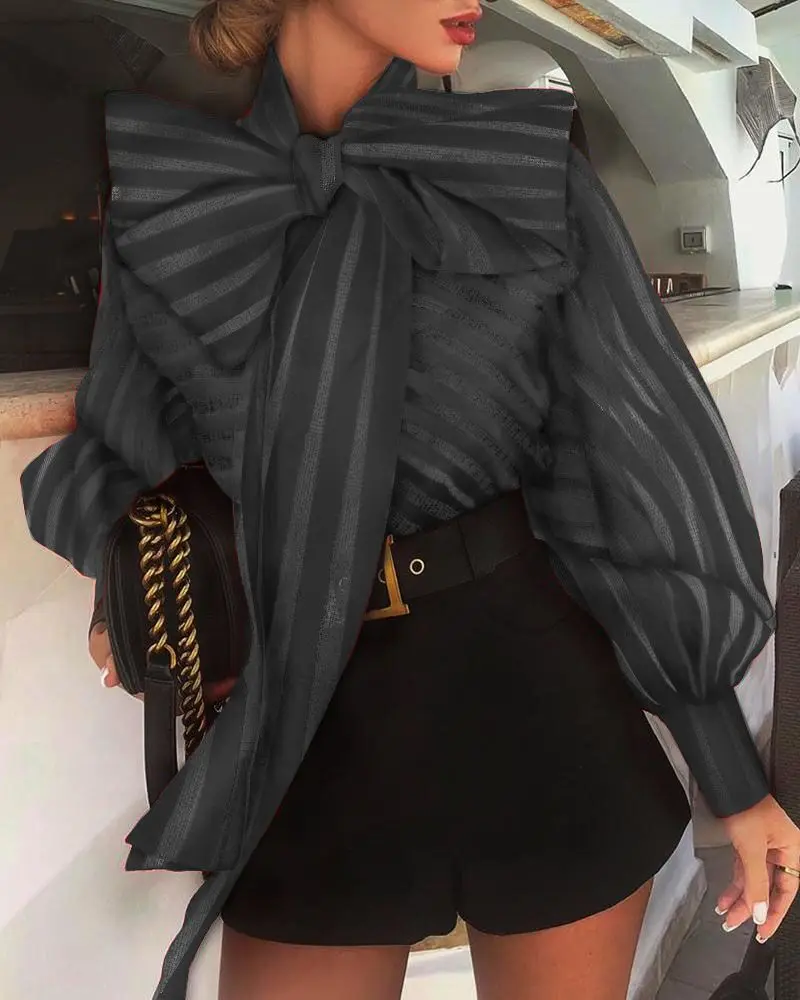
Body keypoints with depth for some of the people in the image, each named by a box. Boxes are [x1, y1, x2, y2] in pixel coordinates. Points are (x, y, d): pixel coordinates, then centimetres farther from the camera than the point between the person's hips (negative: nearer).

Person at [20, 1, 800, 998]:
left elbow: (637, 460, -4)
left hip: (539, 700, 0)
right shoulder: (170, 198, 2)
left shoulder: (535, 178, -1)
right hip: (313, 740, 1)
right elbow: (129, 443, 17)